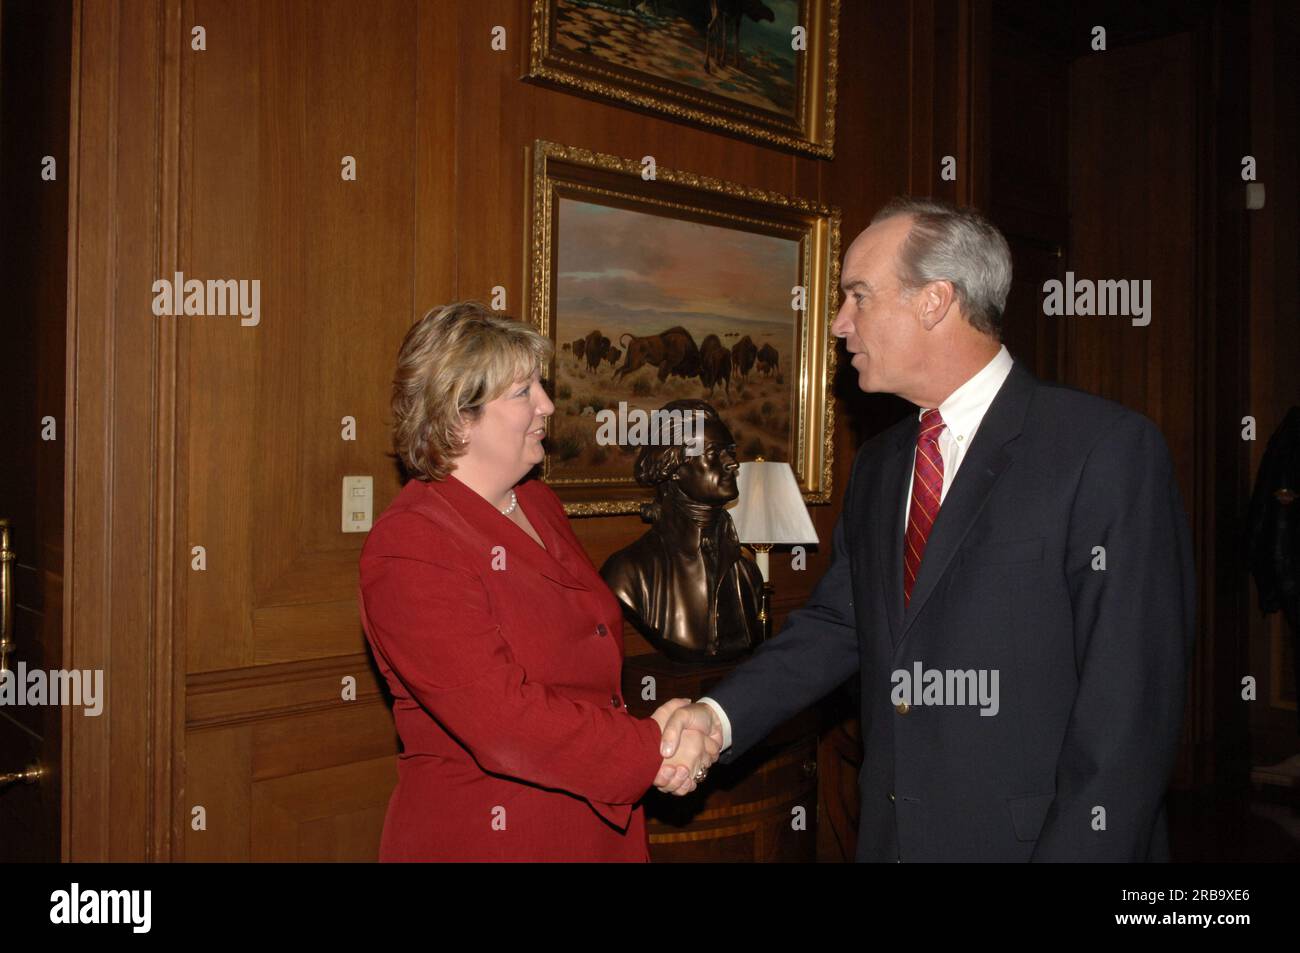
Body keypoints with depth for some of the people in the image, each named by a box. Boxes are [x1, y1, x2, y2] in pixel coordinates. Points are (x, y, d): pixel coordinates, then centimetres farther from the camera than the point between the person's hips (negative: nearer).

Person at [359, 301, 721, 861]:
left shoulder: (540, 505, 6)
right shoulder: (407, 548, -20)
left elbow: (599, 654, 8)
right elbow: (504, 722, -25)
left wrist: (660, 733, -7)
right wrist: (649, 753, -20)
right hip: (481, 836, -7)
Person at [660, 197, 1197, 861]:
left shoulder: (1108, 450, -14)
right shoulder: (876, 465, 9)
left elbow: (1128, 703, -17)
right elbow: (836, 623, 7)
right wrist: (719, 715, -7)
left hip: (1024, 839, -6)